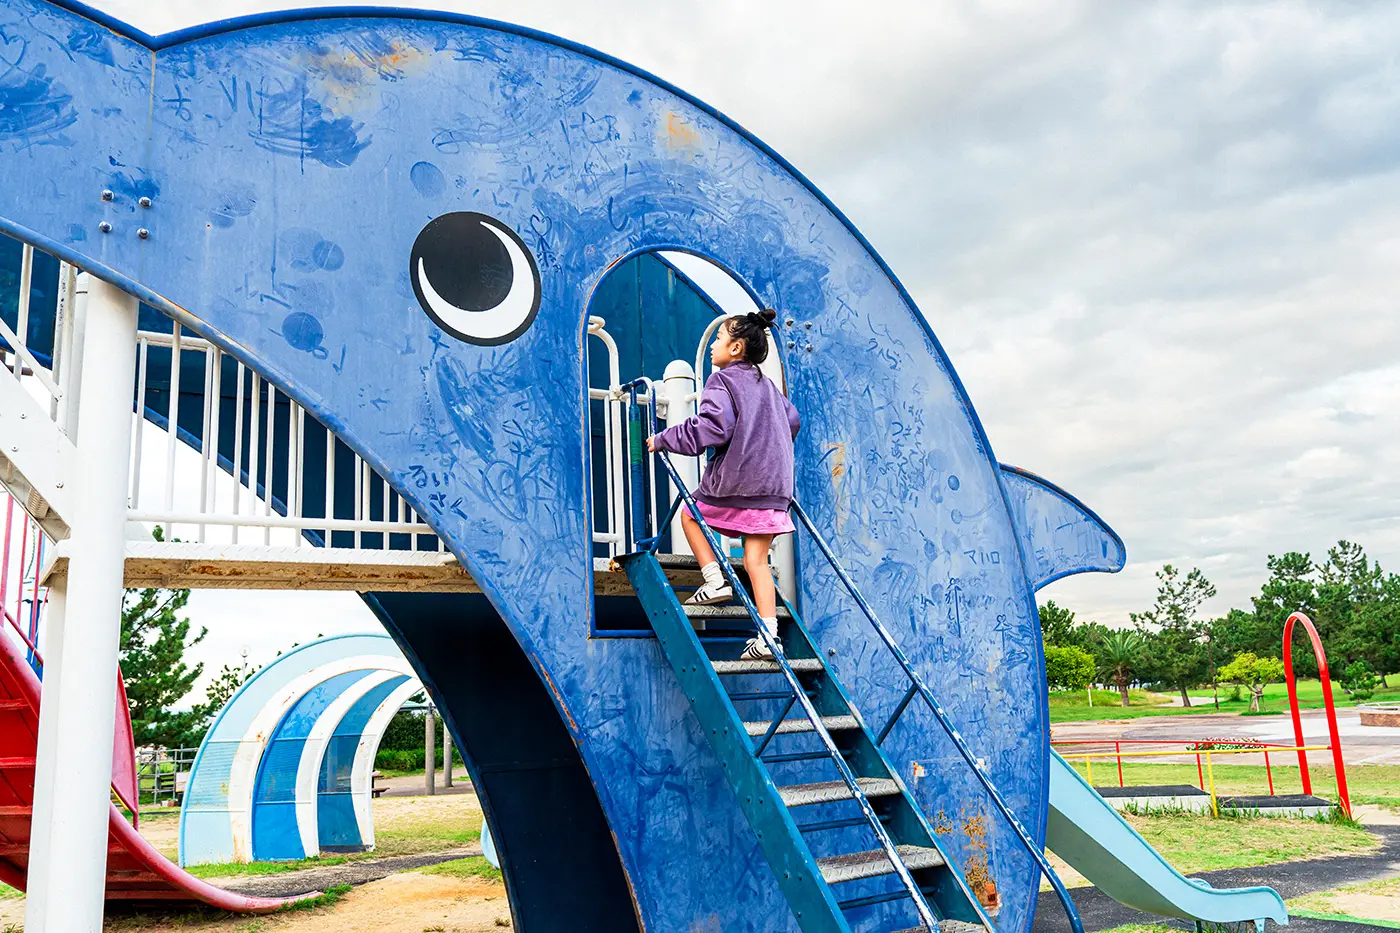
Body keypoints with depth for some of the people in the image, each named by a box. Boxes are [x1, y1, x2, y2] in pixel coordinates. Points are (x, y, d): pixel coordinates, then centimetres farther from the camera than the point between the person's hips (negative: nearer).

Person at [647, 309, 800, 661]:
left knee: (690, 514, 21)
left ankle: (714, 580, 9)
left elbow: (711, 428, -18)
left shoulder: (722, 381, -5)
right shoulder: (768, 385, 18)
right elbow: (793, 421, 27)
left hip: (735, 480, -6)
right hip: (773, 486, 6)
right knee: (756, 559, 6)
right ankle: (768, 636, -2)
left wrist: (664, 439, -8)